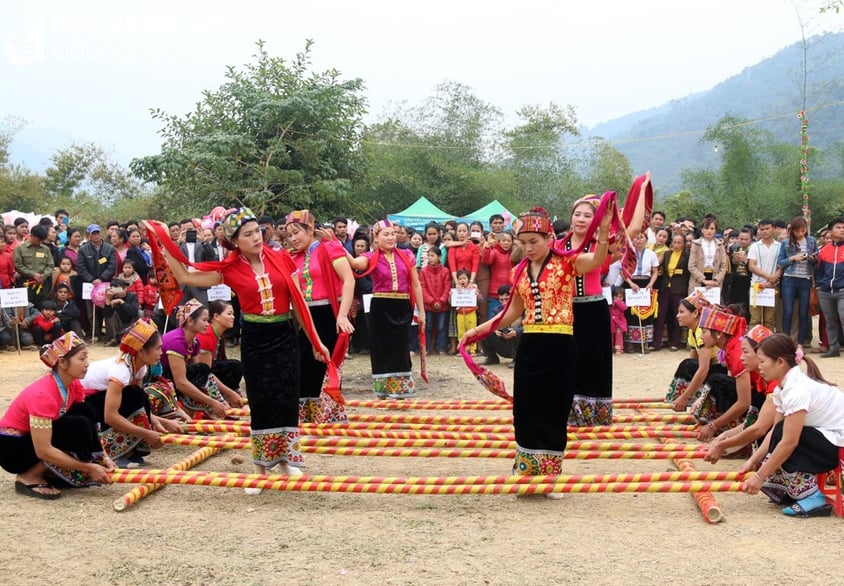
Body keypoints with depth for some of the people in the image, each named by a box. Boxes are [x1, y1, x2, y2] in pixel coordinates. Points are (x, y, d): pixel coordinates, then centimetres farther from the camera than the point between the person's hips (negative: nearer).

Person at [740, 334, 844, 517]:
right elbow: (774, 431, 4)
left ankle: (812, 498, -14)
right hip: (826, 438, 9)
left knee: (784, 433, -21)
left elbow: (789, 441, -27)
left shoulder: (797, 389, -26)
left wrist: (759, 476, -22)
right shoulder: (784, 387, 3)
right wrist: (753, 461, -6)